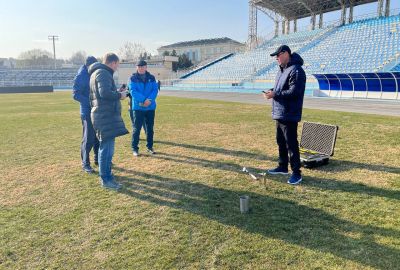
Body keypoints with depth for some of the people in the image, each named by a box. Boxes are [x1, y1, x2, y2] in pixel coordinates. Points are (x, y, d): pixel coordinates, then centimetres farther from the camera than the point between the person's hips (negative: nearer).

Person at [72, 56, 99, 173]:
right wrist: (91, 102, -24)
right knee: (88, 139, -2)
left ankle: (98, 159, 28)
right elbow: (76, 95, -14)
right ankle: (85, 164, 10)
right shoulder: (81, 77, -9)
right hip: (88, 112, -6)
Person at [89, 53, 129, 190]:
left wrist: (117, 94, 15)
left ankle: (106, 174, 27)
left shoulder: (97, 73, 20)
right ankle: (105, 179, 1)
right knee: (107, 147, -6)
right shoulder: (103, 73, -12)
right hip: (106, 116, -11)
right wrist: (119, 95, -11)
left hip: (104, 115, 11)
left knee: (106, 147, 17)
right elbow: (105, 93, -26)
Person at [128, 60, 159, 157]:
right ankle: (134, 148, 8)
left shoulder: (151, 78, 8)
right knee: (136, 128, -1)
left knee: (150, 128, 11)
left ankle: (150, 147, 24)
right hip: (138, 107, -3)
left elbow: (155, 90, -1)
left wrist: (149, 100, -19)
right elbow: (133, 91, -11)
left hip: (150, 107, 3)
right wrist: (143, 100, -23)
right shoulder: (133, 78, 0)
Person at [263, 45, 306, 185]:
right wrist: (272, 91, 4)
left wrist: (275, 94, -20)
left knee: (291, 143, -5)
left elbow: (294, 92, -24)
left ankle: (296, 173, 4)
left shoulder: (296, 70, -16)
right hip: (279, 113, 10)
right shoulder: (282, 70, 16)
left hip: (289, 115, -10)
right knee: (281, 141, 18)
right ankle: (283, 167, 32)